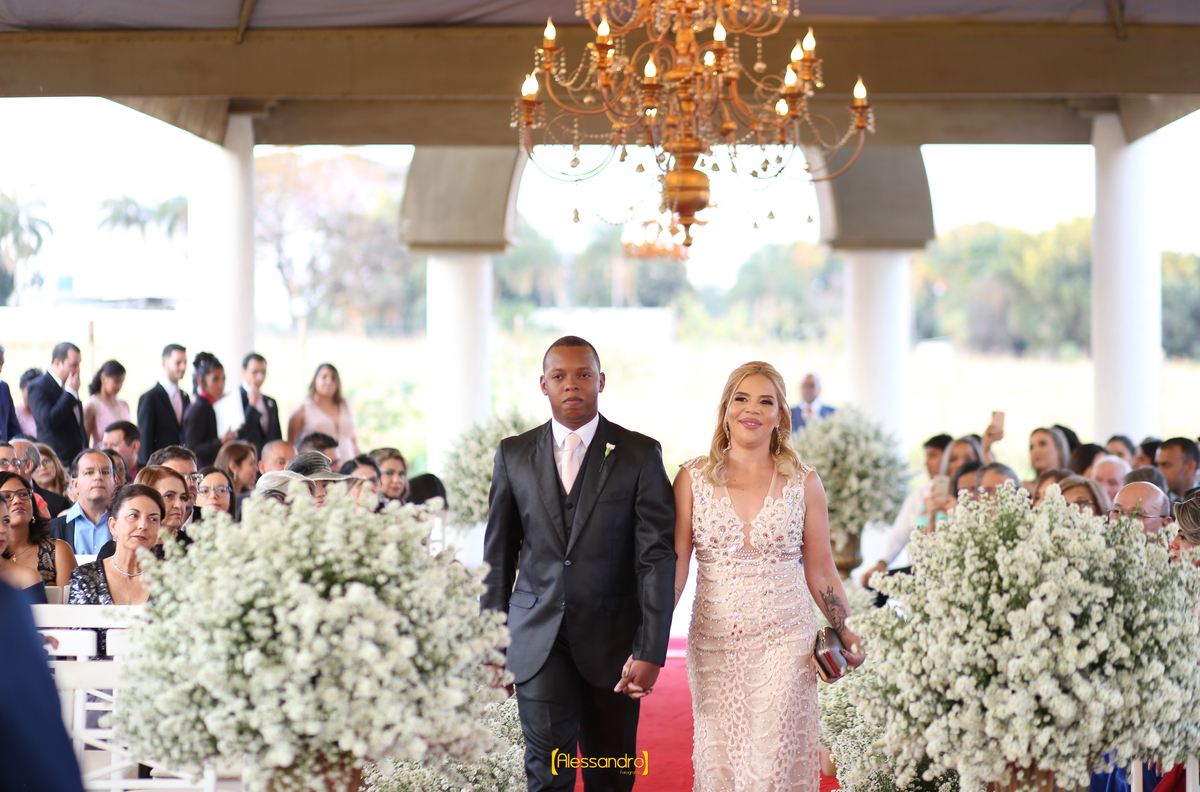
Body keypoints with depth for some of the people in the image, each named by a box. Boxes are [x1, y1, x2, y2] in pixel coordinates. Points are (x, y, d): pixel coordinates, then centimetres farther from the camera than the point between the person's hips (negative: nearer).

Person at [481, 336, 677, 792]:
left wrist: (650, 651, -14)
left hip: (612, 639, -1)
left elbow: (657, 557, -6)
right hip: (537, 639, 1)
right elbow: (498, 556, 10)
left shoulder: (640, 455, -1)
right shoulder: (513, 455, 6)